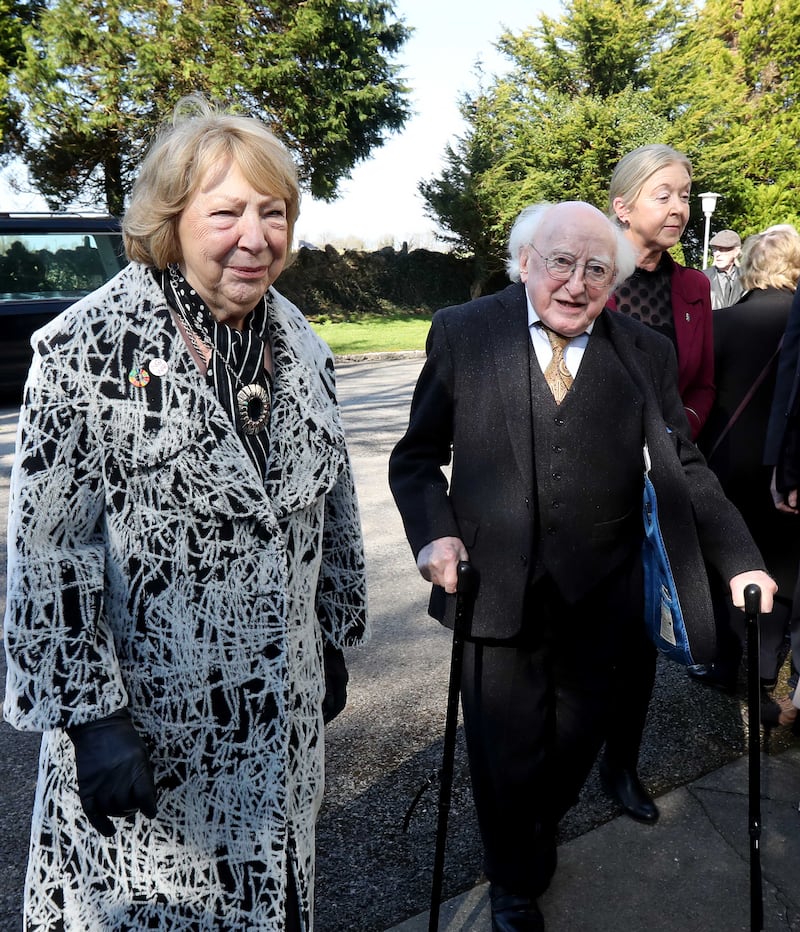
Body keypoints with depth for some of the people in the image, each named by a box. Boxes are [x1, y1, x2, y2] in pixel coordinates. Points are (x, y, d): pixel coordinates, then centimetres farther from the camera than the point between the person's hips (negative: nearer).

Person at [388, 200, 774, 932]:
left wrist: (740, 560, -5)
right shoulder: (462, 333, -4)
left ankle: (539, 835, 53)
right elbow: (419, 456, 0)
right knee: (505, 756, 11)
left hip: (598, 598, 2)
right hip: (496, 591, -2)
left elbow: (683, 467, 4)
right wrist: (434, 533, -15)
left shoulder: (647, 352, 0)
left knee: (575, 747, 19)